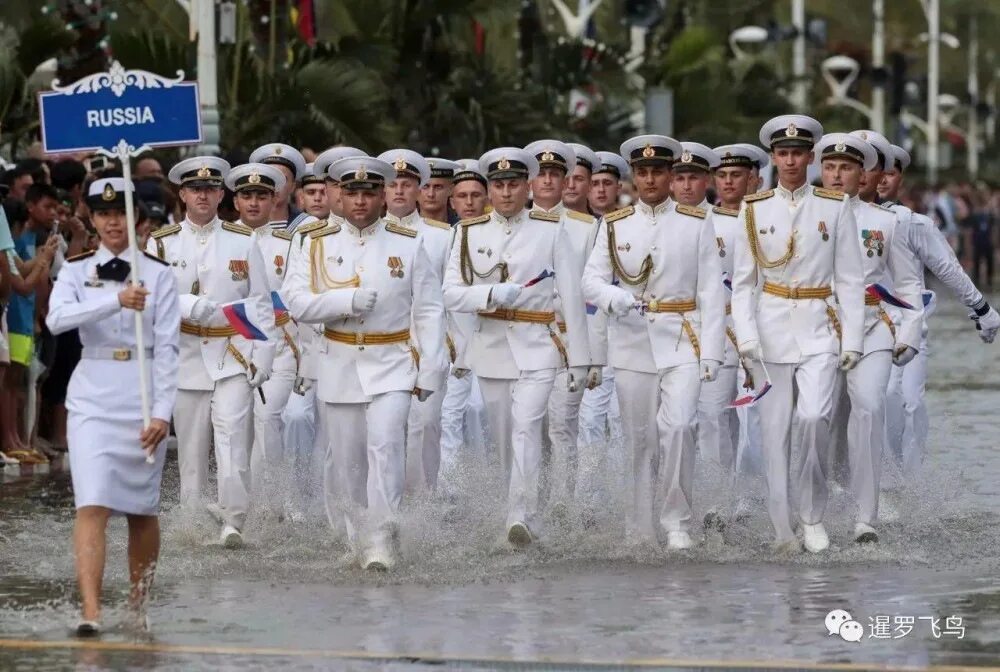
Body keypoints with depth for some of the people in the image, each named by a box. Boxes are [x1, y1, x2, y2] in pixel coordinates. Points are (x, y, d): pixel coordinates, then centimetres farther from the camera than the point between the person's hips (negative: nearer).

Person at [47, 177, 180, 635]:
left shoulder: (158, 274, 4)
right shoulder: (76, 271, 6)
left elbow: (167, 347, -1)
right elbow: (56, 319, -15)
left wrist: (162, 412, -10)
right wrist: (117, 300, -27)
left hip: (144, 393, 0)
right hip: (93, 394, 0)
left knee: (142, 507, 7)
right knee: (92, 504, -13)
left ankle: (138, 606, 23)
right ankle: (90, 612, -21)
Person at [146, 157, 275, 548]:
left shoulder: (244, 242, 8)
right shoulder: (161, 244, 7)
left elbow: (261, 303, 7)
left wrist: (262, 355, -1)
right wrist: (188, 306, -21)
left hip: (234, 356, -1)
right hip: (186, 356, 1)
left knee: (233, 438, -13)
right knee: (191, 444, 3)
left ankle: (232, 522, -12)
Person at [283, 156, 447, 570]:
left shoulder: (409, 245, 3)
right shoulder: (319, 245, 5)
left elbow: (429, 312, 3)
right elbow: (296, 301, -5)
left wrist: (430, 372, -2)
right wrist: (348, 300, -19)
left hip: (392, 366, -2)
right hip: (340, 366, 2)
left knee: (385, 443, -18)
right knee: (345, 458, 6)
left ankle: (382, 541, -19)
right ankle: (350, 540, 20)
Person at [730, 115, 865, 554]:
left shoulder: (836, 208, 3)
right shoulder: (754, 210, 6)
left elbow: (851, 280, 3)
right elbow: (742, 282, 7)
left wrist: (852, 340, -3)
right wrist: (746, 336, -5)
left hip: (819, 329, -2)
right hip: (771, 330, 2)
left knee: (814, 417, -19)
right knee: (774, 431, -1)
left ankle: (813, 516, -3)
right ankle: (782, 531, 5)